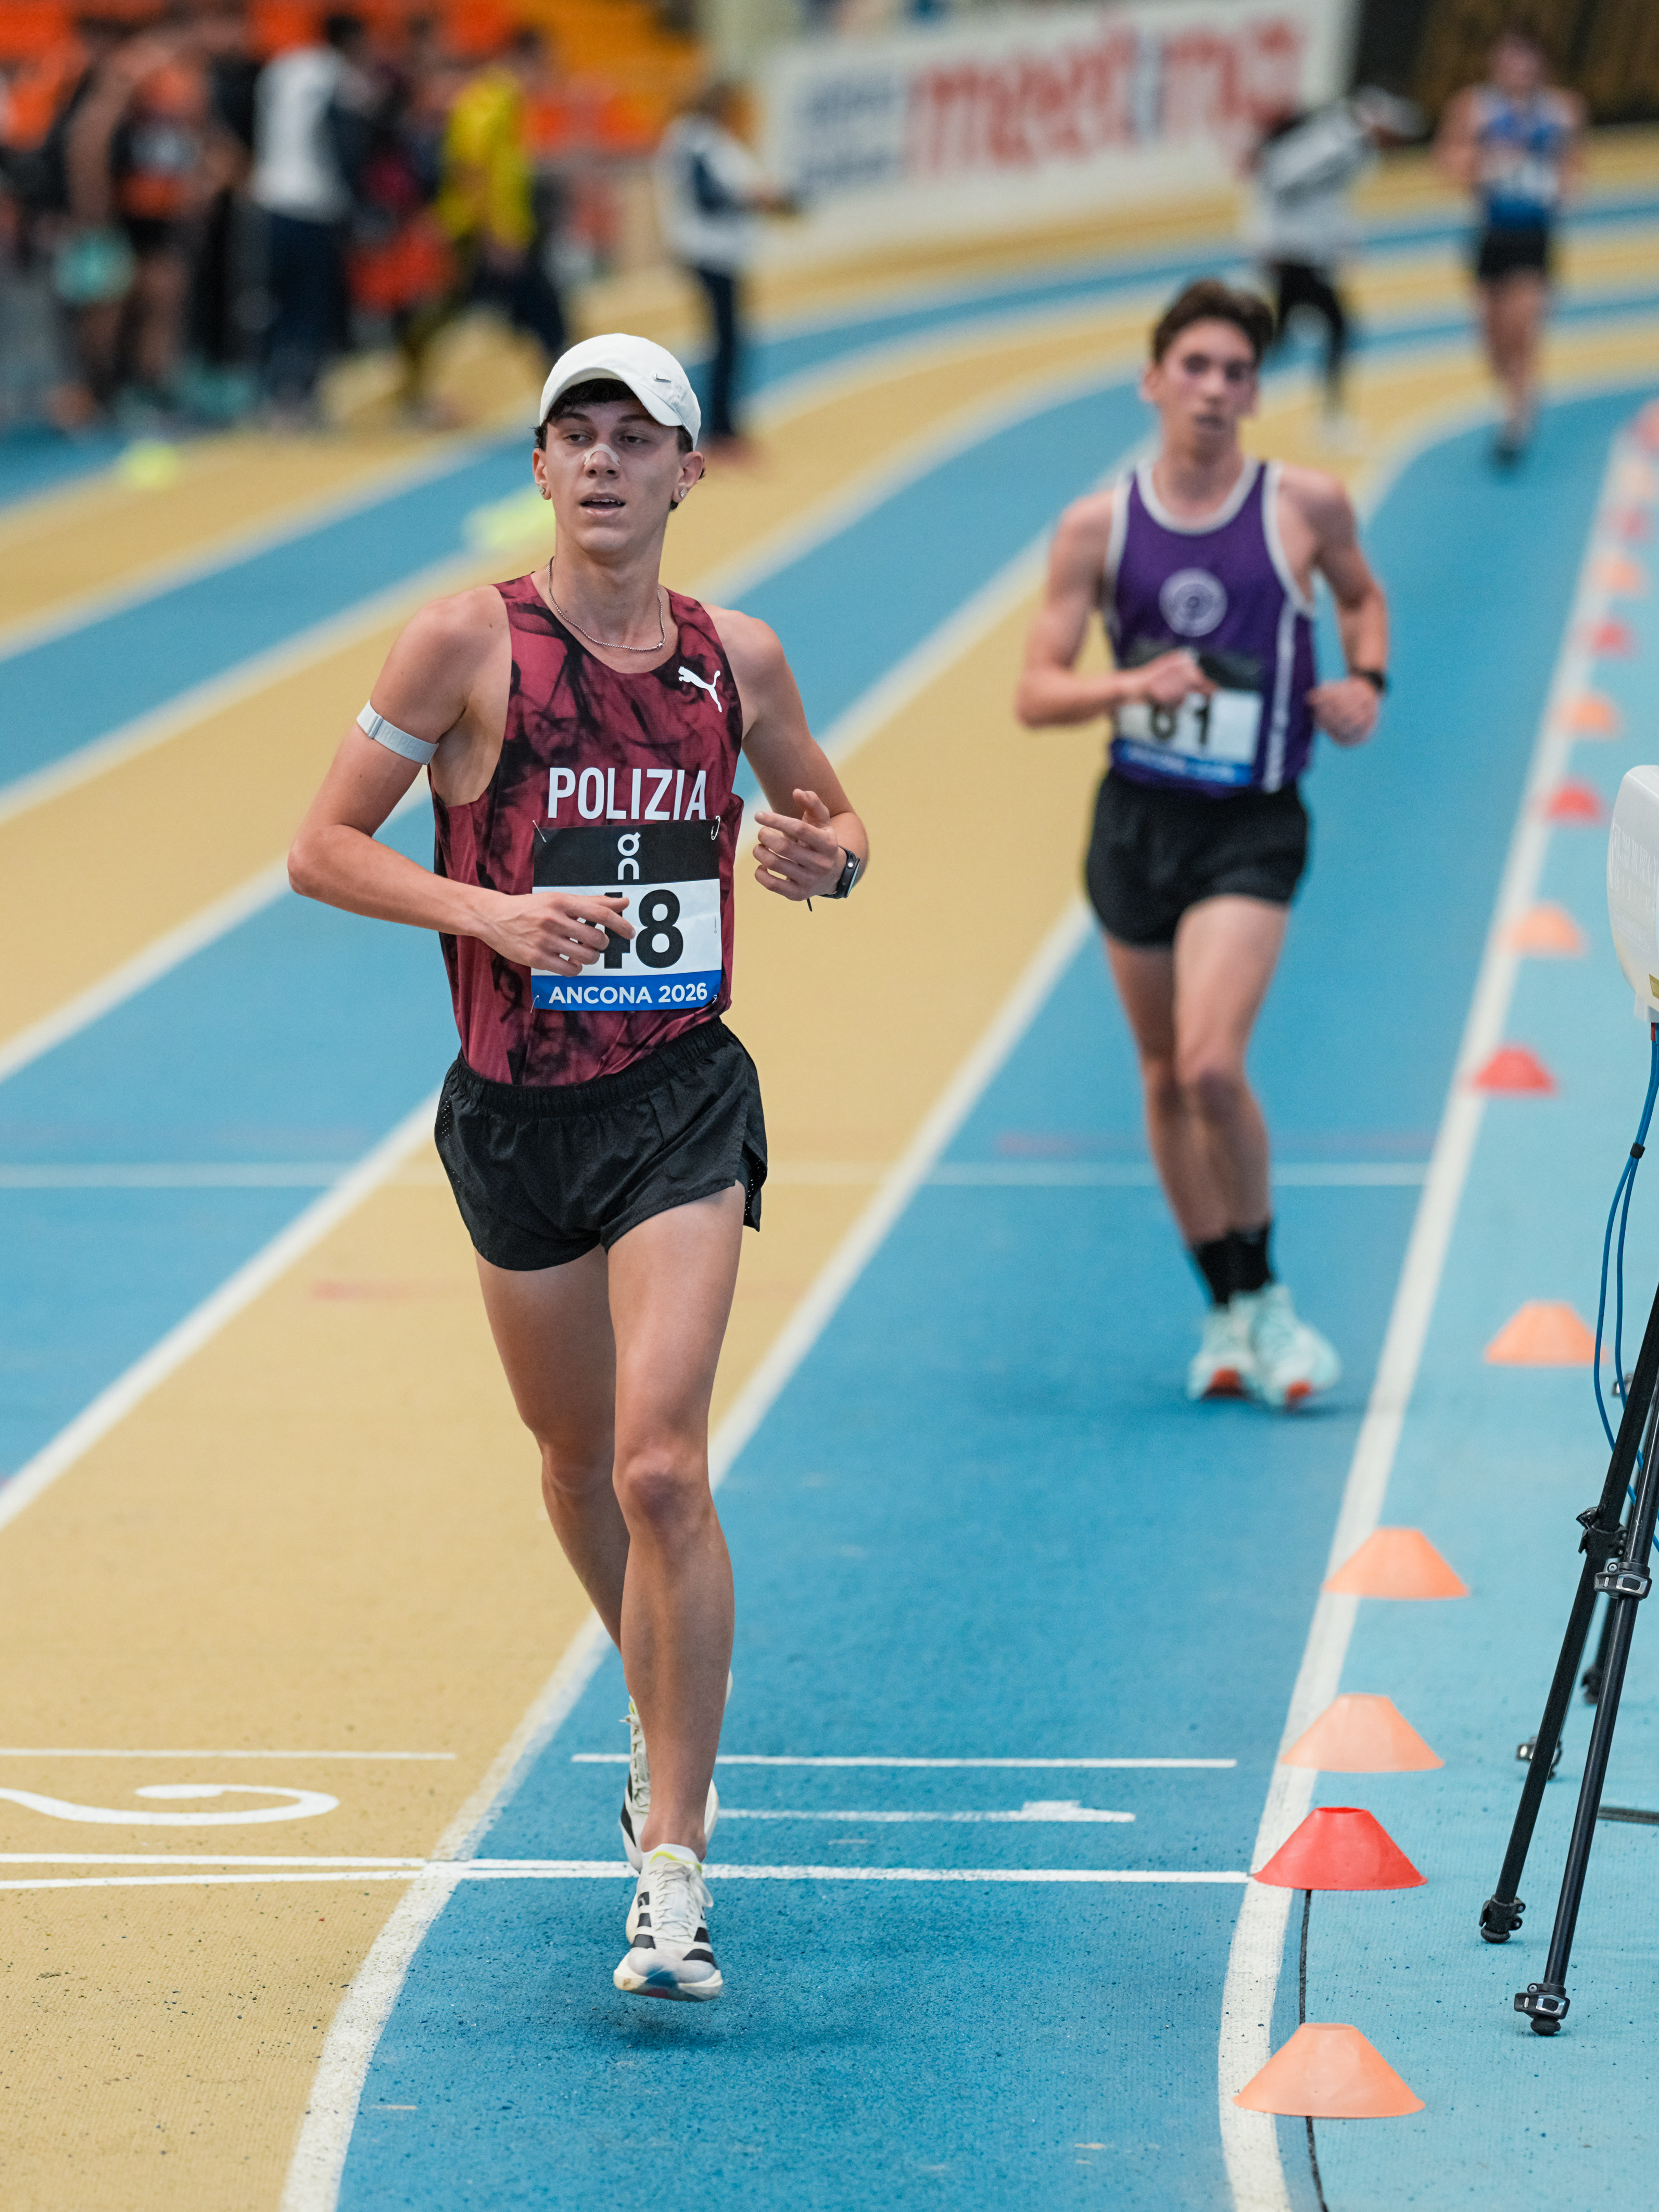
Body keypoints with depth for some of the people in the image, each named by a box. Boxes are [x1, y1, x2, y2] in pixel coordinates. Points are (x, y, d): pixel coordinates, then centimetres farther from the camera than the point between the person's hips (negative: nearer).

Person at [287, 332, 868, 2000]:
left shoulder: (736, 656, 3)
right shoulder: (467, 643, -5)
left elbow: (831, 814, 19)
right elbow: (322, 846, -4)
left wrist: (829, 855, -5)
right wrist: (490, 910, -19)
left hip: (682, 1099, -1)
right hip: (516, 1112, 1)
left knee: (661, 1465, -15)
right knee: (577, 1457, 16)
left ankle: (671, 1864, -12)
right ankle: (668, 1730, 44)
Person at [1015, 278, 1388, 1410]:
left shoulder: (1307, 506, -4)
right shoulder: (1099, 527, -2)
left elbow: (1361, 595, 17)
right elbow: (1037, 693, -3)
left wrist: (1366, 682, -2)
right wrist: (1135, 684, -21)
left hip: (1251, 826, -3)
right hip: (1138, 815, 3)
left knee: (1213, 1066, -19)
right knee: (1166, 1077, 10)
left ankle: (1265, 1295, 1)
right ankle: (1228, 1312, 25)